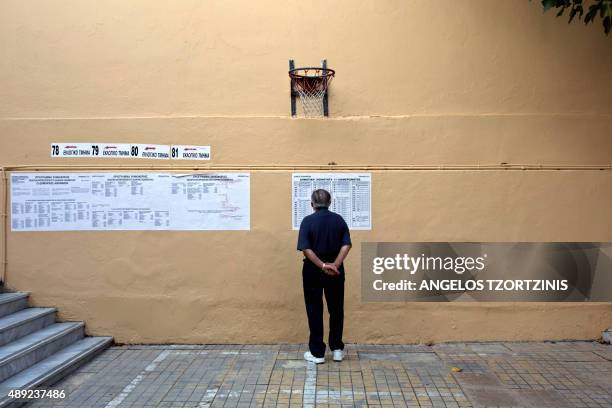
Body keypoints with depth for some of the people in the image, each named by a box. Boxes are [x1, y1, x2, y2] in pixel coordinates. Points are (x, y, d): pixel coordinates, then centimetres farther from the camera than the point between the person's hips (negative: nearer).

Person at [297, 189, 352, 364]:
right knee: (336, 309, 14)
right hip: (335, 270, 3)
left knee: (315, 311, 6)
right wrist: (335, 264, -16)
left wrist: (322, 266, -17)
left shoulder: (308, 221, -8)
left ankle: (317, 353, 11)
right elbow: (346, 245, -9)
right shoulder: (339, 219, 1)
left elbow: (306, 248, -17)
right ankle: (337, 349, 20)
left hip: (313, 270, -2)